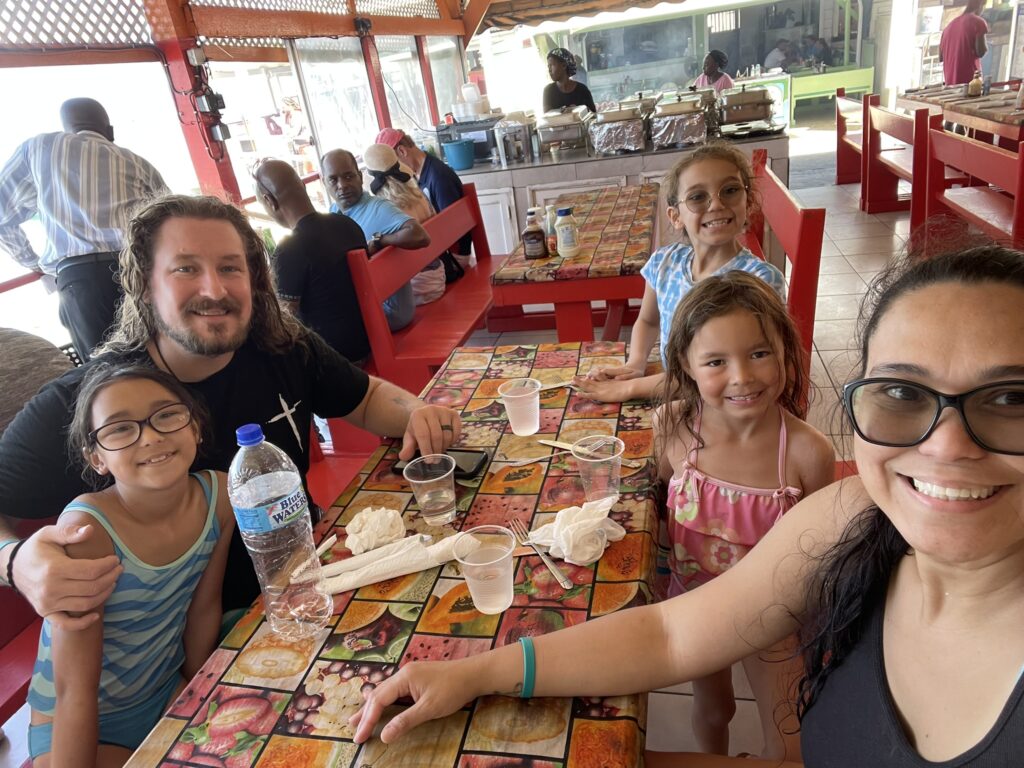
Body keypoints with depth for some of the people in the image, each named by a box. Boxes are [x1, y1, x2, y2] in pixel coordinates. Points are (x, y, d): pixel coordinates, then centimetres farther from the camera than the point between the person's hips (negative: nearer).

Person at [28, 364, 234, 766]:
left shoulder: (219, 495, -16)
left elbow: (205, 606, -3)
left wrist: (195, 683, 6)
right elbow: (74, 691, -25)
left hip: (170, 690, 4)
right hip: (79, 724, -4)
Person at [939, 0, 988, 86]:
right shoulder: (978, 22, -2)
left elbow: (940, 57, 18)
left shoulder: (950, 24, 17)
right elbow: (981, 52, -11)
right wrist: (985, 47, 10)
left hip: (951, 83, 6)